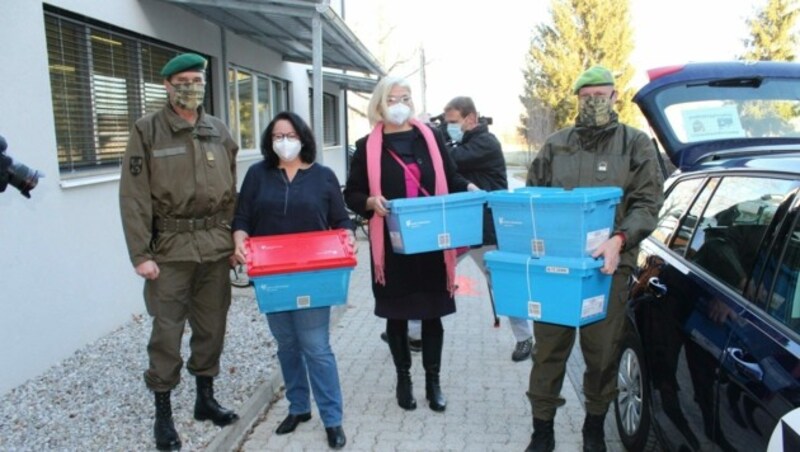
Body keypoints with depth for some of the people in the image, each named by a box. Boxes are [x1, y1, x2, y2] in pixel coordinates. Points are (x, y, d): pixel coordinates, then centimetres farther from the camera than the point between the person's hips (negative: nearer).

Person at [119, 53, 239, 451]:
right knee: (167, 332, 3)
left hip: (216, 244, 4)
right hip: (170, 246, -4)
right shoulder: (147, 131, -4)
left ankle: (205, 398, 31)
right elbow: (134, 197, -8)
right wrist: (140, 254, -13)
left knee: (211, 326, 13)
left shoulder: (218, 131, 10)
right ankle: (163, 413, 19)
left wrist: (235, 239, 8)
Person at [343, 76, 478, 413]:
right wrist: (372, 202, -18)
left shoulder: (431, 137, 6)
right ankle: (403, 378, 29)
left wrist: (469, 188, -10)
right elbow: (352, 195, 2)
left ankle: (433, 380, 26)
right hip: (392, 244, -1)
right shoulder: (367, 146, 1)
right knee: (397, 314, 10)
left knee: (432, 313, 9)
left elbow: (450, 178, 10)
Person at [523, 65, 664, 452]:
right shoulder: (555, 145, 10)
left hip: (607, 265, -1)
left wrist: (619, 239, -21)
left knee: (602, 351, 9)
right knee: (548, 347, 6)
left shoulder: (635, 144, 5)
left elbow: (647, 203, -4)